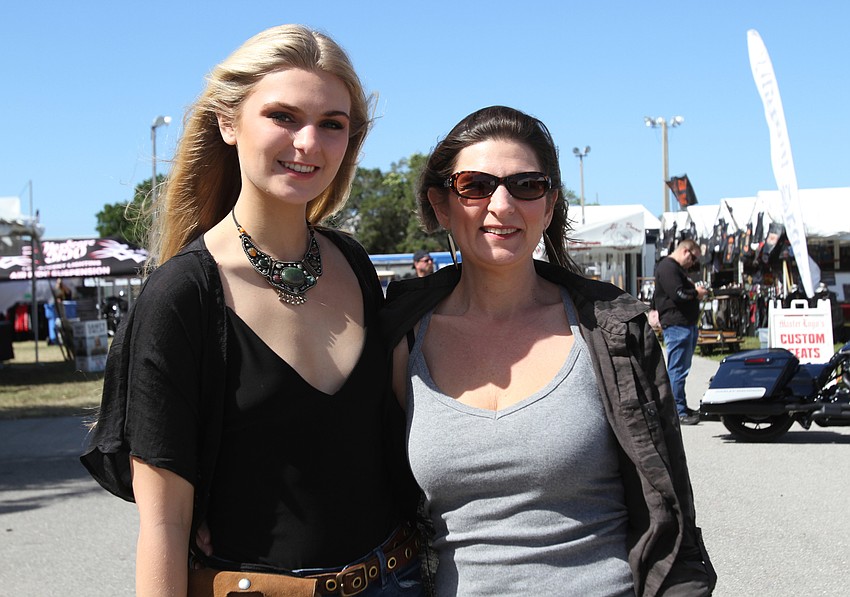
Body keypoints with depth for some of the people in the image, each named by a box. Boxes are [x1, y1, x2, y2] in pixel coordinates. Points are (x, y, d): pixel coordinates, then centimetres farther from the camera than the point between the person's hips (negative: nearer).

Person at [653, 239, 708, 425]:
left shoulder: (678, 269, 24)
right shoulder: (667, 267, -11)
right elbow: (677, 294, -21)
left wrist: (696, 290, 6)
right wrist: (696, 293, -7)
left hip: (687, 324, 11)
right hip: (676, 325, -11)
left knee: (681, 368, 16)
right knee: (677, 369, -9)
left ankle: (681, 408, 24)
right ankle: (678, 412, -8)